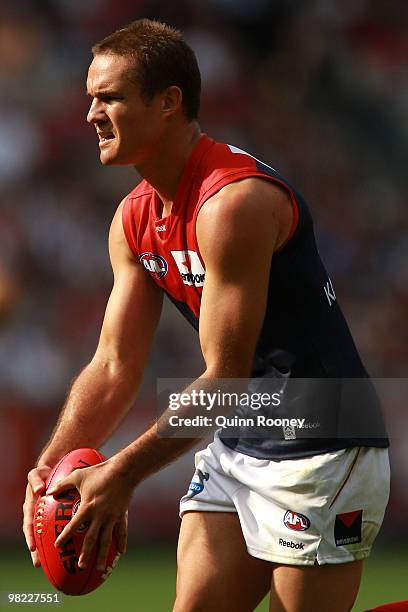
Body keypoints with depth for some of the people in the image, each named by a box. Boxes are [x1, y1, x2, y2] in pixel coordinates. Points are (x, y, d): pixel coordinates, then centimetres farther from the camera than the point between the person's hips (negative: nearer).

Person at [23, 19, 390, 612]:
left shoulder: (234, 202, -22)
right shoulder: (134, 219, 6)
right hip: (235, 448, 9)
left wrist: (122, 474, -23)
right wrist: (49, 467, -7)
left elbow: (226, 377, -23)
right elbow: (114, 368, 8)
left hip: (320, 454, -8)